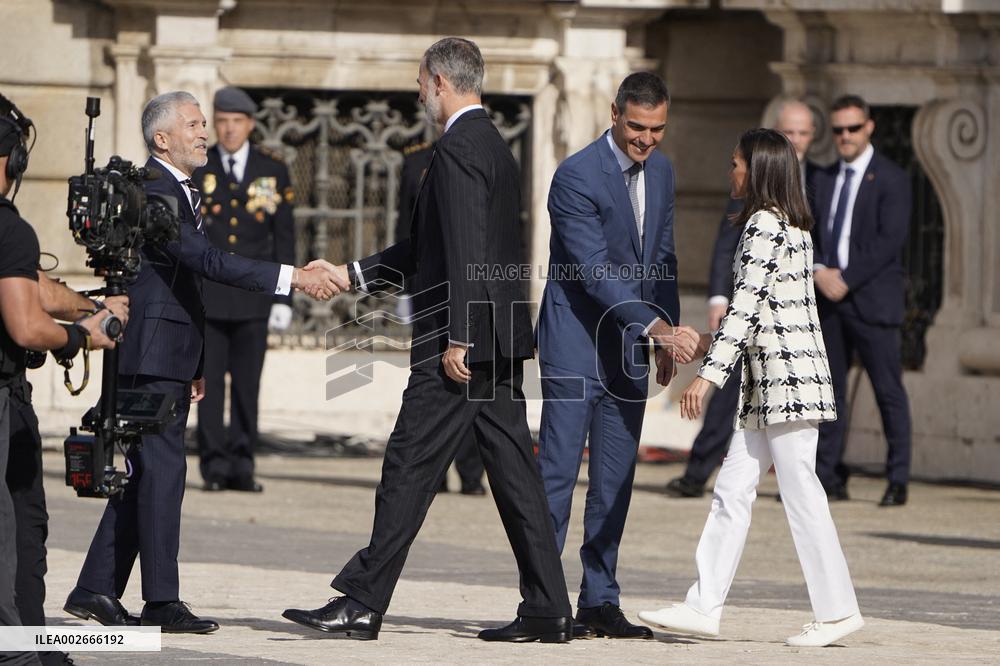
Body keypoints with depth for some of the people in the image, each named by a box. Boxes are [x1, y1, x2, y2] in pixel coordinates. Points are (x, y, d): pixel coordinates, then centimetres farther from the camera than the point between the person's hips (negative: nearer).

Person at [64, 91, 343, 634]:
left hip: (170, 360, 10)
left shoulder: (182, 193, 19)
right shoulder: (153, 193, -15)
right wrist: (293, 279, -29)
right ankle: (162, 602, -10)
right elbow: (208, 261, -25)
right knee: (161, 470, -10)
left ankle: (97, 591, 14)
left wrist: (195, 366, 26)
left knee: (144, 473, 10)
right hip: (150, 358, -10)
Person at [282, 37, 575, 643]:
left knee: (410, 469, -6)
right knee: (514, 470, 8)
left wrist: (456, 340, -22)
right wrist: (352, 274, 25)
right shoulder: (494, 146, 19)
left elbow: (466, 252, -21)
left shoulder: (459, 148, -13)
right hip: (500, 343, 10)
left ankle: (363, 603, -3)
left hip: (463, 344, -10)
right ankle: (548, 610, 7)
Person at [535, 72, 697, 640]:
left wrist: (667, 335, 15)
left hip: (629, 348, 7)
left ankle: (600, 601, 12)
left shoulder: (661, 171, 8)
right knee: (558, 472, -8)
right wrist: (656, 326, -29)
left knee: (616, 481, 7)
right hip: (577, 343, -7)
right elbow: (597, 271, -22)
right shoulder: (577, 177, -16)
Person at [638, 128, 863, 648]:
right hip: (768, 387, 10)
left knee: (800, 492, -6)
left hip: (785, 377, -10)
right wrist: (714, 341, 28)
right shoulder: (792, 227, 17)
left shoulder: (763, 225, -12)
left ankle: (837, 609, -1)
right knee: (733, 488, 7)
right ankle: (704, 605, 7)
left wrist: (708, 375, -20)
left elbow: (745, 307, -19)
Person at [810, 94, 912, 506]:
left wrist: (847, 280, -15)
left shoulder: (891, 179, -2)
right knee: (829, 390, 4)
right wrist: (818, 271, -7)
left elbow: (890, 241, -10)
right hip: (828, 298, 5)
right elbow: (809, 233, 13)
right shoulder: (823, 179, 16)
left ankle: (898, 482, -2)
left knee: (889, 391, -4)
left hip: (872, 299, -5)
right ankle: (829, 477, 6)